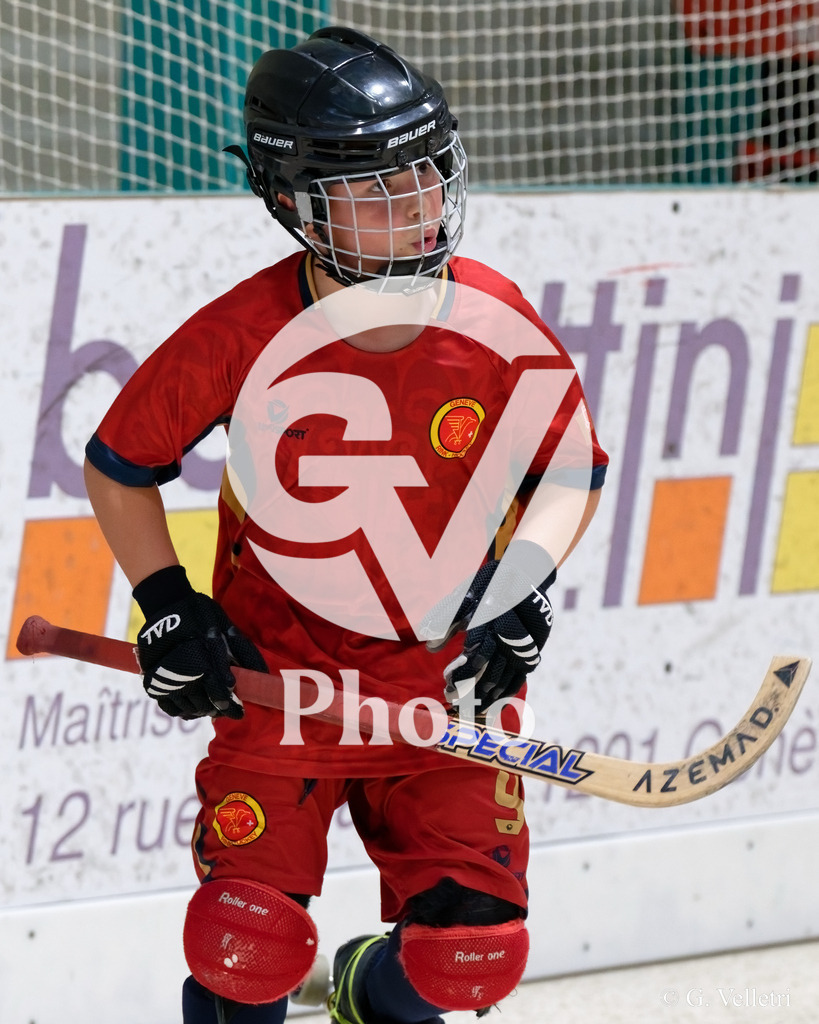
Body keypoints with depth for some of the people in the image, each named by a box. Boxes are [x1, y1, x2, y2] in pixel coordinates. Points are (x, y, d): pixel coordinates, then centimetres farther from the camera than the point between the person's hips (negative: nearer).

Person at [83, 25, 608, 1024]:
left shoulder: (494, 320, -10)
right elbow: (118, 464, 0)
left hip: (445, 675, 2)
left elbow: (572, 471, 5)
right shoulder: (243, 335, -15)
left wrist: (520, 590, -10)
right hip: (277, 669, -2)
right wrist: (167, 606, -8)